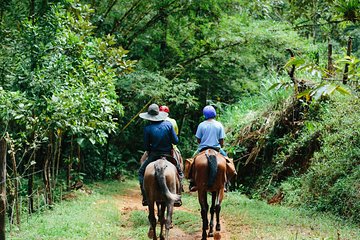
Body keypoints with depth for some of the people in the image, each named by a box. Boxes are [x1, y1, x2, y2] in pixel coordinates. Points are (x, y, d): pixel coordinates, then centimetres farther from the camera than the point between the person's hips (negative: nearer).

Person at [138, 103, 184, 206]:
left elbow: (146, 146, -5)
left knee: (141, 172, 20)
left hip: (153, 155, -1)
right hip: (168, 154, 1)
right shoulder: (168, 124, -6)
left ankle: (145, 197, 9)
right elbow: (176, 141, -3)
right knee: (179, 172, 22)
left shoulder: (147, 128, -10)